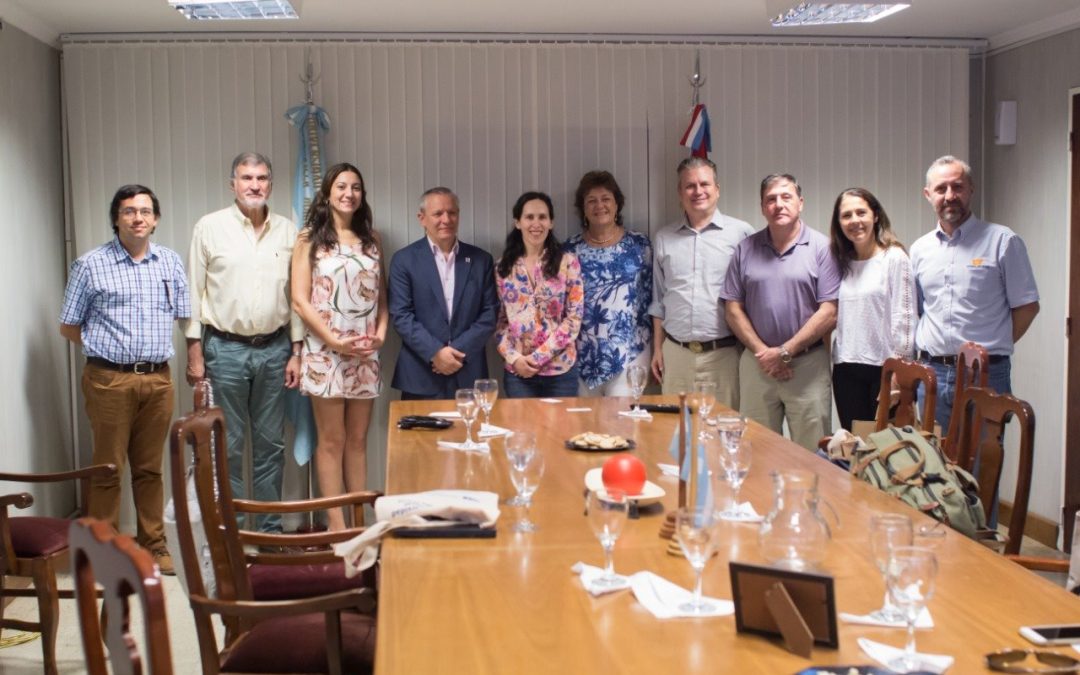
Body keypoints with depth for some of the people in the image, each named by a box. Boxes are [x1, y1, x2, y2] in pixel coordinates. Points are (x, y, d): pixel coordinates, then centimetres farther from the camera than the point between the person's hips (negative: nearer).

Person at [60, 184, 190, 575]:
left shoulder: (170, 263, 8)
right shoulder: (91, 265, -1)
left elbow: (185, 318, 15)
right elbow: (69, 327, 5)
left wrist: (155, 348, 8)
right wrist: (107, 348, 2)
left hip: (158, 378, 3)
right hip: (109, 379, -3)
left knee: (150, 467, 12)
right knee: (108, 468, 3)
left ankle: (153, 544, 22)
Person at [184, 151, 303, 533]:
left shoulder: (287, 231, 6)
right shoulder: (210, 227, -2)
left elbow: (296, 295, 9)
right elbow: (194, 293, -1)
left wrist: (296, 352, 6)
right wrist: (194, 353, -5)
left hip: (274, 348, 3)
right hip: (225, 348, -3)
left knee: (270, 444, 10)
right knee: (227, 445, 3)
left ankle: (270, 528, 20)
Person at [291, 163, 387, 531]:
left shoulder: (371, 239, 11)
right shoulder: (309, 239, -1)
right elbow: (300, 300, -6)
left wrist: (381, 330, -3)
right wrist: (335, 340, -14)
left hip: (365, 353, 4)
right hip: (325, 352, -4)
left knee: (358, 440, 9)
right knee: (332, 441, 0)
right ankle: (336, 525, 5)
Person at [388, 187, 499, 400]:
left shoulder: (481, 260, 8)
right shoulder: (404, 259, 2)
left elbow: (490, 313, 4)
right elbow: (401, 315, -4)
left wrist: (459, 350, -8)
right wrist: (435, 352, -14)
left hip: (468, 375, 2)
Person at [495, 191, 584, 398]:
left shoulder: (568, 262, -2)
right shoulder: (503, 266, 5)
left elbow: (574, 318, -5)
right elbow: (498, 320, 6)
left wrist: (539, 356, -11)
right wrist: (514, 358, -9)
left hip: (560, 370, -1)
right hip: (518, 372, 1)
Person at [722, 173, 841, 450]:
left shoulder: (821, 247, -2)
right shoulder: (746, 249, 7)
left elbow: (829, 313, -7)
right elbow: (733, 308, 6)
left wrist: (785, 352, -10)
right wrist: (762, 352, -6)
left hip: (808, 364, -3)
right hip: (757, 363, 3)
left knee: (810, 454, 2)